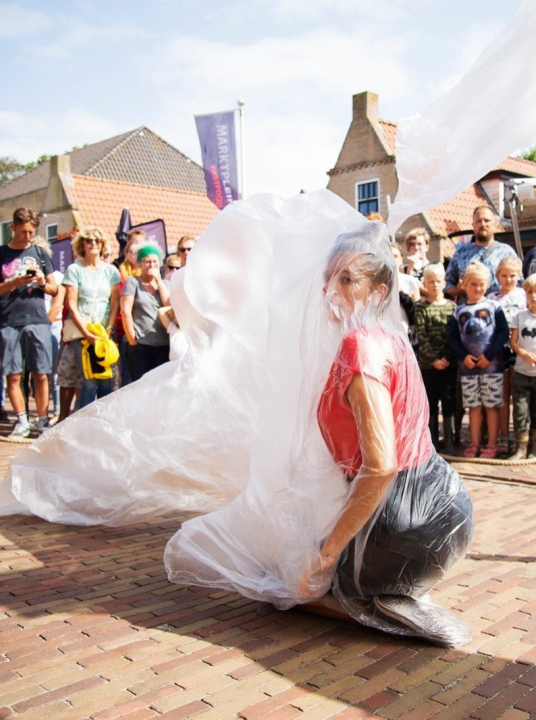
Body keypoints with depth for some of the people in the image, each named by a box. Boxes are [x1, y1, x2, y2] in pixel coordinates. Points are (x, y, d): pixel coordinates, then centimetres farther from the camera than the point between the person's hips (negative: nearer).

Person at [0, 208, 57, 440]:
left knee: (41, 375, -1)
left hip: (37, 321, 1)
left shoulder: (40, 253, 13)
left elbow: (54, 289, 16)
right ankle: (22, 421, 9)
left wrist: (43, 282, -5)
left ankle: (42, 420, 7)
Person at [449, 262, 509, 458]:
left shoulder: (493, 307, -1)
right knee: (474, 406, 8)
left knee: (491, 406, 3)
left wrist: (489, 355, -13)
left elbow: (504, 332, -6)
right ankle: (474, 444, 17)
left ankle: (491, 444, 12)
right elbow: (453, 338, 6)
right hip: (468, 367, 2)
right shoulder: (459, 312, 6)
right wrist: (463, 356, -9)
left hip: (492, 366, -2)